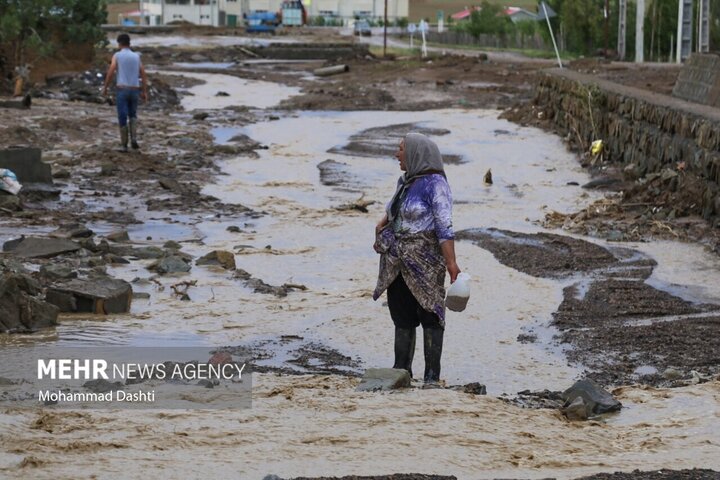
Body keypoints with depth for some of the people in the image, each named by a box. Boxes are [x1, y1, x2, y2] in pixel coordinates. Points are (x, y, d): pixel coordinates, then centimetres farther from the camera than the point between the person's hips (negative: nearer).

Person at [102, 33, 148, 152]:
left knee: (122, 117, 4)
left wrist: (105, 88, 0)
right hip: (134, 90, 3)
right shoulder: (136, 56, 10)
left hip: (122, 90, -3)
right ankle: (133, 139, 0)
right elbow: (143, 74, 6)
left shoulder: (117, 55, -2)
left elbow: (110, 72, -11)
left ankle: (124, 145, 5)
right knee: (133, 115, 20)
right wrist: (145, 92, 10)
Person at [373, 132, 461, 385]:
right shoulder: (405, 181, 13)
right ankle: (401, 370, 19)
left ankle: (432, 375, 0)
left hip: (425, 260, -8)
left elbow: (444, 226, -17)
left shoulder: (434, 183, -12)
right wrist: (383, 223, 11)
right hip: (399, 262, 8)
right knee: (402, 316, 11)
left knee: (430, 316, -3)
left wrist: (451, 261, -24)